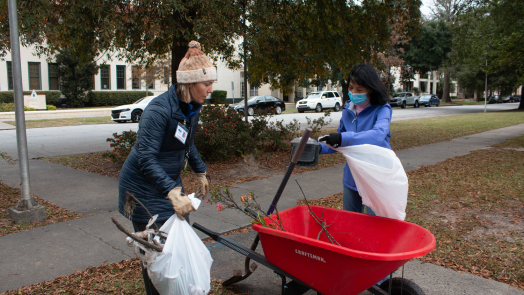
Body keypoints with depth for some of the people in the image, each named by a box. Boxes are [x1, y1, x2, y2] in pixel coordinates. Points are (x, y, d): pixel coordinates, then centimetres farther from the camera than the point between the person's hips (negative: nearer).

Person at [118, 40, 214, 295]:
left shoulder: (192, 107, 0)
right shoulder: (159, 110, -27)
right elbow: (146, 159, -33)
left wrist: (200, 172, 19)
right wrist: (173, 193, -42)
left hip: (169, 182, 8)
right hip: (144, 187, -8)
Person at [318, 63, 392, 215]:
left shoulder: (381, 109, -11)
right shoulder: (348, 109, 6)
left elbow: (378, 135, -31)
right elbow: (338, 142, 13)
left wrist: (344, 138, -42)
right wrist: (320, 147, -6)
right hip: (351, 178, 6)